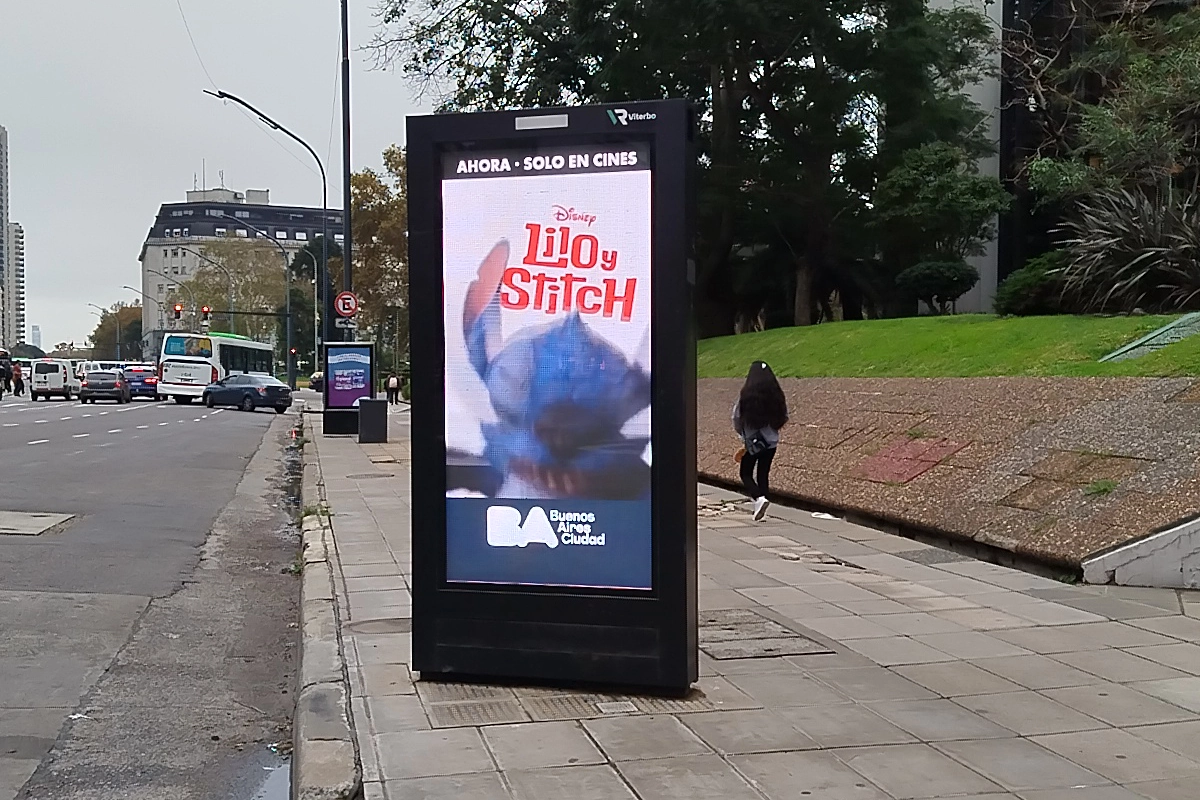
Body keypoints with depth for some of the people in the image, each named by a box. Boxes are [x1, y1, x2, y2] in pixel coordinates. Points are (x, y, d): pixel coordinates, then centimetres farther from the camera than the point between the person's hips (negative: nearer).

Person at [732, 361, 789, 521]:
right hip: (771, 441, 4)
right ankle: (760, 508, 16)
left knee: (746, 473, 11)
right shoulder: (776, 396, -5)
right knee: (763, 474, 14)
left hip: (752, 442, -3)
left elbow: (736, 418, -7)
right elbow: (784, 418, 3)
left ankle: (759, 498, -12)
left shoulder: (746, 396, -14)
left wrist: (743, 434, 12)